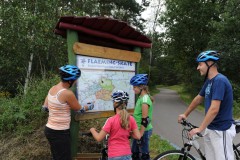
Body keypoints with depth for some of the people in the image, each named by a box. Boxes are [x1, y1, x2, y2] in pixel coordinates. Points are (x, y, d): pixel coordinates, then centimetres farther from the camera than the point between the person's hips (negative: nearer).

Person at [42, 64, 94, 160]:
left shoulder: (52, 89, 2)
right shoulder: (68, 93, -21)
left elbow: (45, 108, 10)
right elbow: (79, 109, -6)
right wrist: (90, 106, 12)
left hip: (50, 129, 8)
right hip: (60, 133, -8)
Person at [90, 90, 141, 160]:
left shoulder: (111, 120, -17)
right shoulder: (131, 119, -4)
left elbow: (99, 138, -14)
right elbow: (138, 136, -3)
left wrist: (92, 130, 6)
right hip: (127, 154, 4)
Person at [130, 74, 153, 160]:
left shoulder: (145, 99, -23)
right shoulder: (141, 97, 6)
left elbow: (145, 120, -23)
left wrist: (140, 135, -20)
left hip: (143, 131, -9)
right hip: (139, 130, 9)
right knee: (134, 153, 20)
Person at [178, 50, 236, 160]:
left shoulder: (219, 81, -21)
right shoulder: (208, 81, 7)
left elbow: (214, 109, -27)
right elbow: (198, 99, 19)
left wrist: (200, 129, -23)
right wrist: (185, 114, 26)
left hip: (221, 130, -9)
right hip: (210, 128, 9)